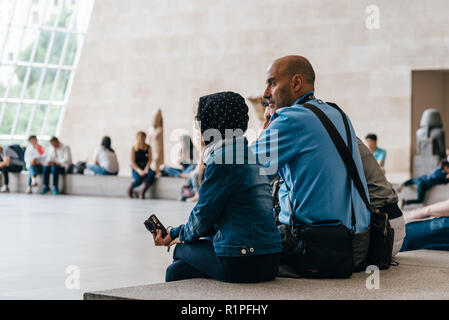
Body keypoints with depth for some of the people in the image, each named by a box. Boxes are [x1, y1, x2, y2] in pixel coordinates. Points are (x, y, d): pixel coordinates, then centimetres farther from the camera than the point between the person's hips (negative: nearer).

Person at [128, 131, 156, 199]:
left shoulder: (148, 147, 7)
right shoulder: (134, 148, 0)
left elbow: (150, 159, 1)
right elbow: (132, 162, -4)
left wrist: (146, 169, -15)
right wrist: (139, 171, -18)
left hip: (145, 168, 3)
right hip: (136, 169, -3)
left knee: (152, 174, -33)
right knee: (139, 179, -35)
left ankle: (143, 192, -15)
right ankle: (130, 188, 1)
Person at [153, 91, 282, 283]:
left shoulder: (221, 159, -13)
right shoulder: (246, 153, 18)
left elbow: (205, 213, -7)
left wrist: (182, 237, 13)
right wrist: (174, 233, 23)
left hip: (242, 264, -8)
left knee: (181, 250, 16)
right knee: (176, 270, 18)